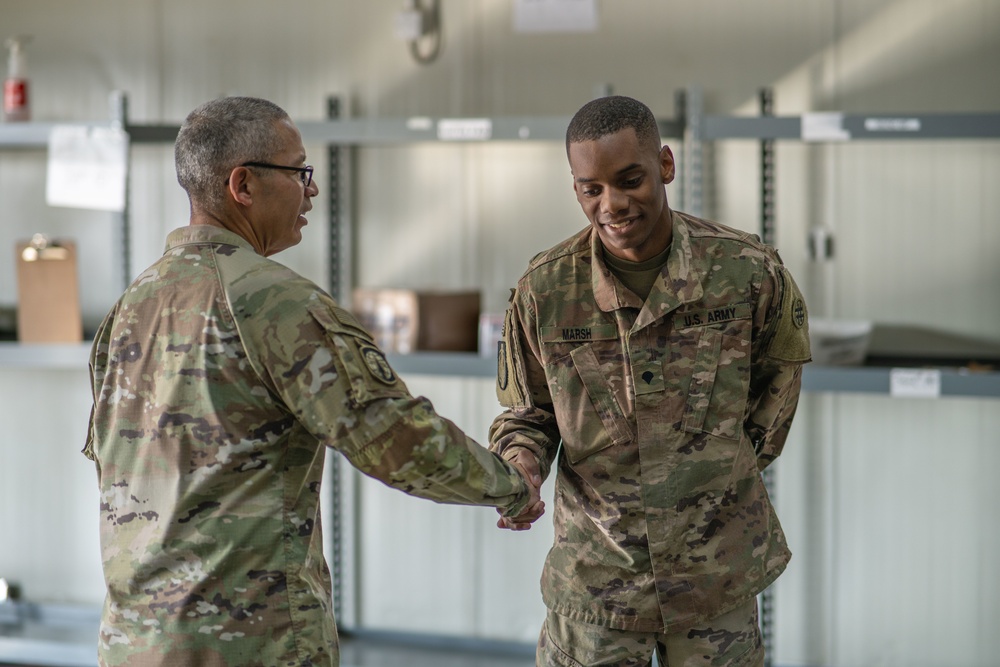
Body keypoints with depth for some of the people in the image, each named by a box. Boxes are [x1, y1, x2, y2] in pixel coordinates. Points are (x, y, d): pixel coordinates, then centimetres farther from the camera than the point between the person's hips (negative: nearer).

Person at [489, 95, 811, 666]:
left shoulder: (748, 270, -9)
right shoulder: (545, 289, -8)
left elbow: (780, 370, 11)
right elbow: (528, 413, 5)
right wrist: (518, 471, -14)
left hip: (718, 574, 0)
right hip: (594, 572, 0)